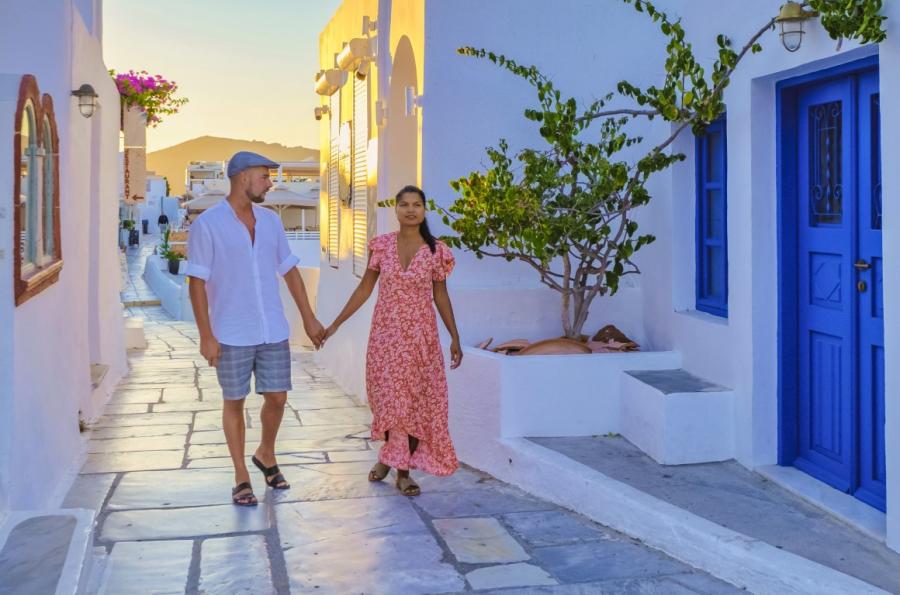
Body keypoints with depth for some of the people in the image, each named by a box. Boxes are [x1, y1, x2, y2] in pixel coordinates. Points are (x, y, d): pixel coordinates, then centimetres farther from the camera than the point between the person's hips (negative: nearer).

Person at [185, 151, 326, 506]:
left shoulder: (270, 221, 7)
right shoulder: (207, 224, -9)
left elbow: (289, 271, 13)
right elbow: (197, 282, -9)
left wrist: (308, 318, 11)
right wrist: (206, 336, -13)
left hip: (273, 331, 5)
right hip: (231, 334, -4)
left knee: (277, 397, 7)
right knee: (235, 402, 6)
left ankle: (266, 455, 34)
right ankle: (241, 477, 19)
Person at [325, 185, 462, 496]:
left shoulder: (436, 251, -3)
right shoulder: (382, 245, -1)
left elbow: (440, 295, 4)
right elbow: (364, 288, 5)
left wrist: (455, 338, 3)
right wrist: (335, 324, 4)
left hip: (420, 336, 0)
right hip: (386, 333, 0)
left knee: (416, 400, 3)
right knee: (388, 397, 3)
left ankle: (403, 470, 17)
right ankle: (388, 455, 30)